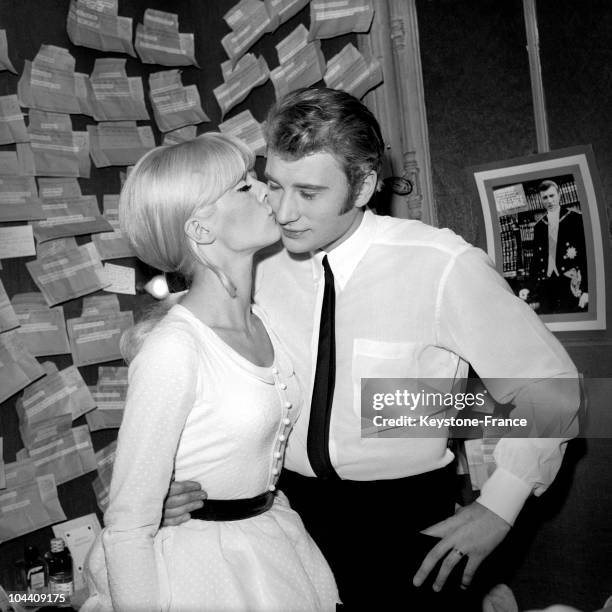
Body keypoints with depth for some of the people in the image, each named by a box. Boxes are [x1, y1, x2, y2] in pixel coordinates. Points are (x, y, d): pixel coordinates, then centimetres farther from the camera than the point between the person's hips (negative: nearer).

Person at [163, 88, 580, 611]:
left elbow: (551, 389, -9)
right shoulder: (259, 268, -9)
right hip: (287, 505, 3)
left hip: (407, 519, -3)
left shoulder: (443, 267, -20)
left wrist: (498, 508, -10)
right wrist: (180, 479, -14)